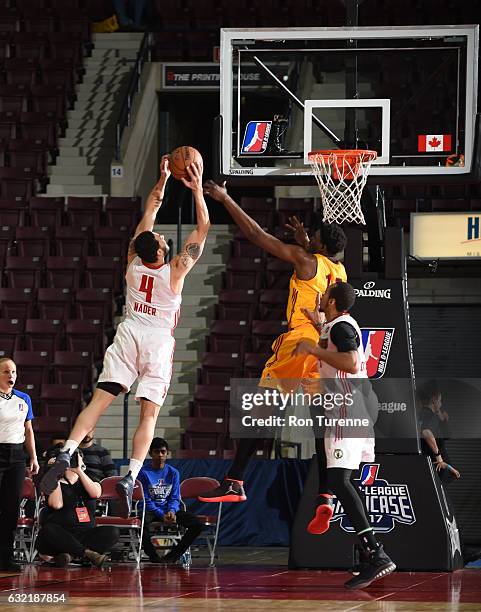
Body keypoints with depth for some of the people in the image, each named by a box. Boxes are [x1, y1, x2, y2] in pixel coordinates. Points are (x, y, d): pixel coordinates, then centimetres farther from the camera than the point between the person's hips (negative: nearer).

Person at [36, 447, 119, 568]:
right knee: (48, 530, -35)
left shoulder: (87, 482, 18)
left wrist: (79, 471, -10)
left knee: (113, 532, -22)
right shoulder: (56, 485, 10)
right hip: (60, 537, -3)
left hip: (85, 535, 3)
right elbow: (57, 504, -12)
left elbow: (95, 493, -7)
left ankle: (69, 554, -33)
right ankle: (87, 553, -38)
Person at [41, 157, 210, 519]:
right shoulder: (176, 270, -11)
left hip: (129, 333, 3)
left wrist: (163, 179, 14)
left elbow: (151, 210, 9)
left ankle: (66, 454, -22)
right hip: (158, 340, -3)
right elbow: (203, 227, -6)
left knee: (100, 400, -4)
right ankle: (131, 478, -19)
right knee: (149, 413, -4)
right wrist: (197, 189, -2)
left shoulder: (134, 260, -2)